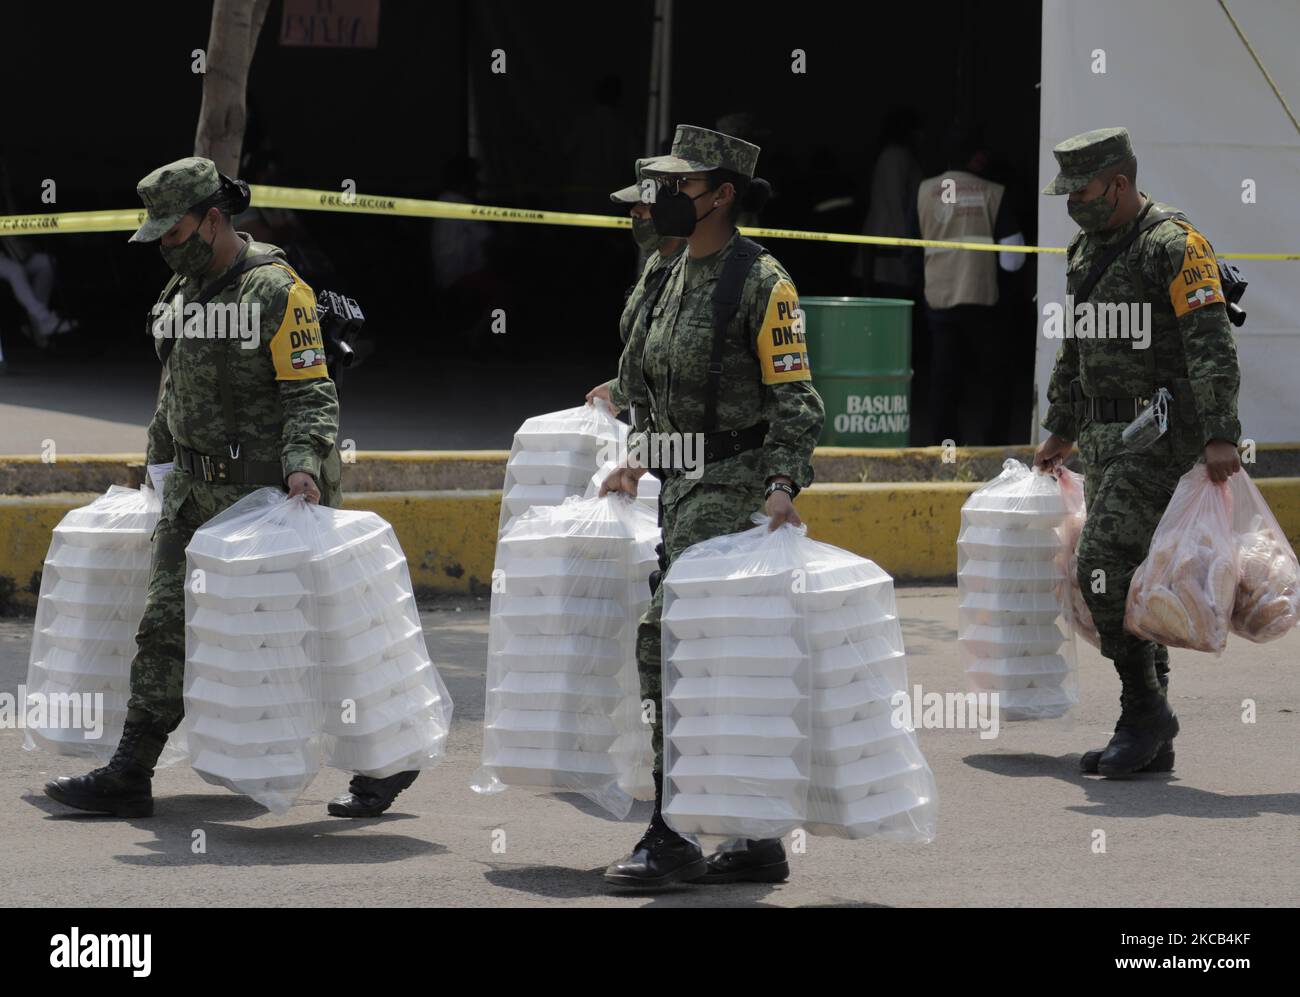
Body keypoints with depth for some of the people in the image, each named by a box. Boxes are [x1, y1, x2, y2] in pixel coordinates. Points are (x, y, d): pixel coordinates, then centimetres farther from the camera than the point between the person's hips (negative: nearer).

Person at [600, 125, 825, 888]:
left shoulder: (762, 281, -11)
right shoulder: (682, 275, 15)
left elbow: (795, 398, -15)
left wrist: (783, 484, -25)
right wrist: (640, 459, 17)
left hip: (734, 487, -9)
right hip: (685, 485, 9)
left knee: (673, 645, -15)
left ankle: (672, 837, -13)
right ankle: (758, 839, 13)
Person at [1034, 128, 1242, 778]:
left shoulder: (1175, 245, -12)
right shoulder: (1086, 251, 15)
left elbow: (1211, 346, -19)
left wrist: (1220, 436, -27)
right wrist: (1060, 431, 29)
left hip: (1160, 438, -9)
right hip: (1106, 440, 9)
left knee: (1104, 569, -16)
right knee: (1128, 580, 8)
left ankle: (1146, 710, -6)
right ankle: (1150, 740, 13)